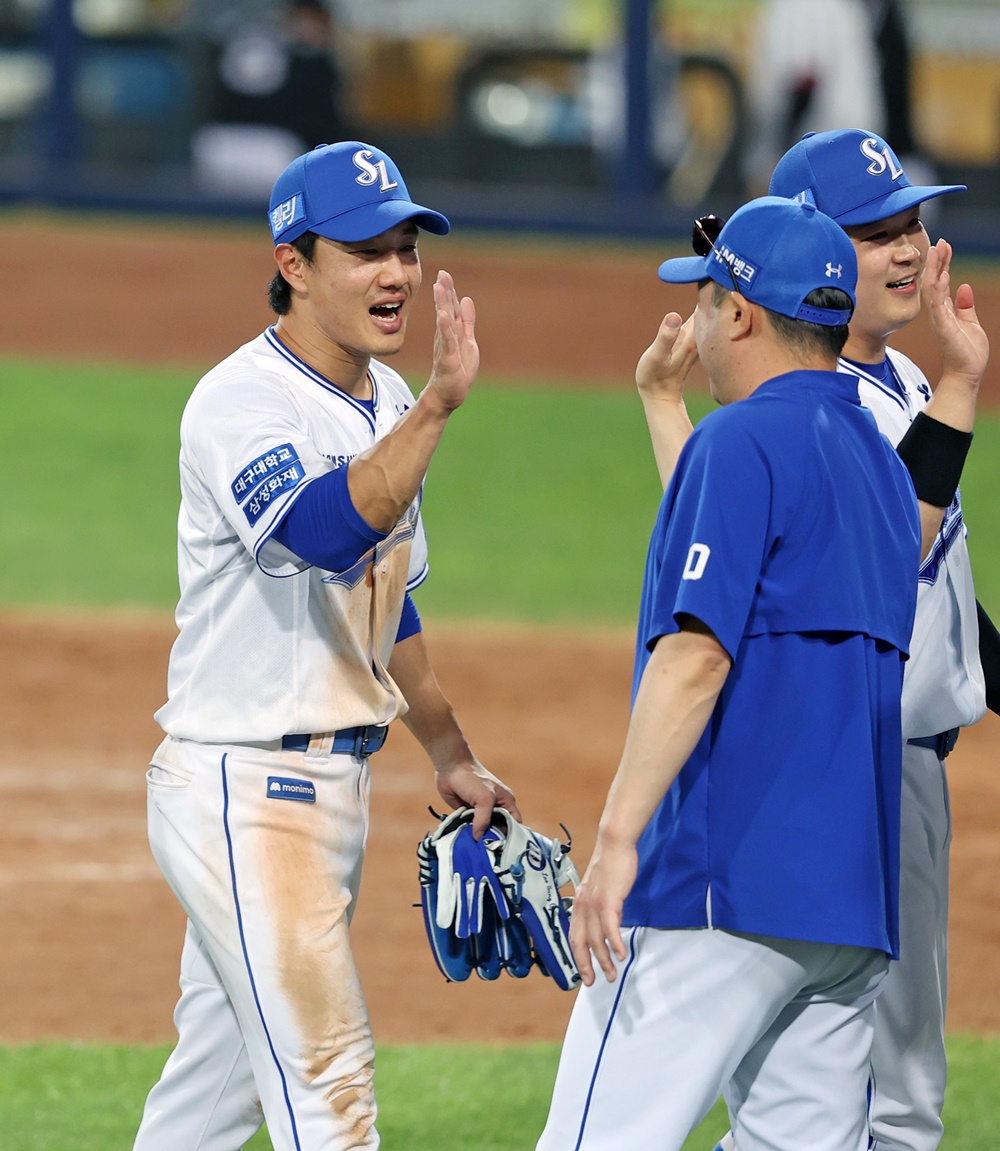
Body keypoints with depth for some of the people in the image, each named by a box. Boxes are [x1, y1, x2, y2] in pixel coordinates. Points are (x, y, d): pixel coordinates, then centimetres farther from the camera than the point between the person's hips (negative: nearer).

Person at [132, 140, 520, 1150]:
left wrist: (450, 755, 25)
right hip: (242, 791, -9)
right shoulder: (241, 404, -17)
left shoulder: (386, 404, 11)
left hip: (334, 787, 9)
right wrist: (438, 404, -41)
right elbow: (329, 532, -36)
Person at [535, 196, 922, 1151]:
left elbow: (696, 653, -19)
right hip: (857, 895, 9)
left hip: (730, 890, -9)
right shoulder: (882, 462, 19)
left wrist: (617, 837, -23)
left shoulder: (742, 442, -8)